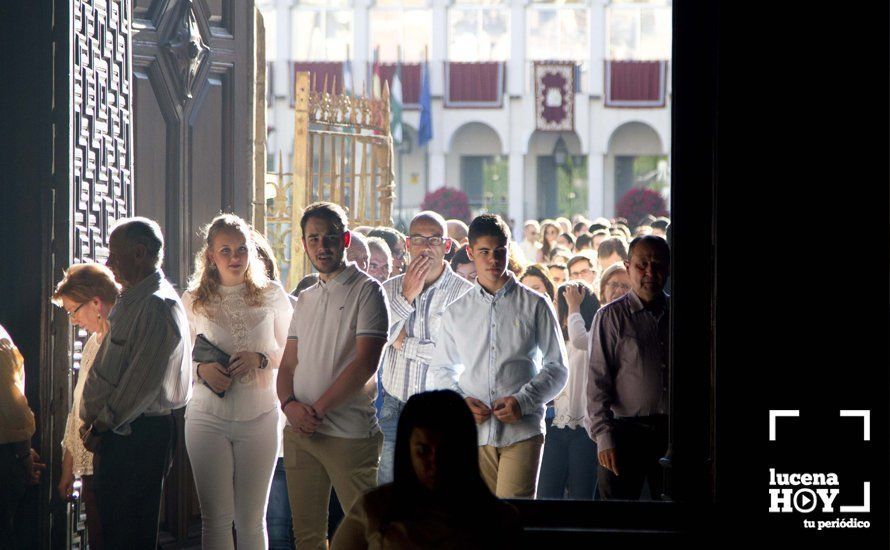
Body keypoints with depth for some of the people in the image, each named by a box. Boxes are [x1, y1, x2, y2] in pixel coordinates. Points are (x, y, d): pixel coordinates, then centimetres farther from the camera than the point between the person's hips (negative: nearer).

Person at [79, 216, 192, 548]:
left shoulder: (158, 306, -15)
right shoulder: (129, 303, 18)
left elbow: (144, 381, -19)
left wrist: (102, 425, -13)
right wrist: (94, 423, 10)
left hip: (137, 439, -10)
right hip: (113, 433, 10)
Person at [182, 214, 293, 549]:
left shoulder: (272, 295, 6)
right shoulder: (193, 301, 5)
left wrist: (261, 358, -10)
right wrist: (202, 370, -12)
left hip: (260, 417, 0)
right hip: (208, 417, 0)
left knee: (251, 520, 4)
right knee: (216, 518, 0)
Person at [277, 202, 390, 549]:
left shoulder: (367, 291, -3)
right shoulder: (306, 299, 18)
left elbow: (365, 364, -12)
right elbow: (288, 364, 16)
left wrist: (318, 409, -13)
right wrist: (290, 405, -5)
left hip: (350, 433, -6)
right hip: (299, 431, 6)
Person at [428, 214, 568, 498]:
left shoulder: (535, 305, 7)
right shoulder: (456, 312, 14)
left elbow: (557, 367, 6)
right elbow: (439, 372, 17)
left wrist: (522, 401, -10)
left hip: (522, 431, -2)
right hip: (474, 433, 2)